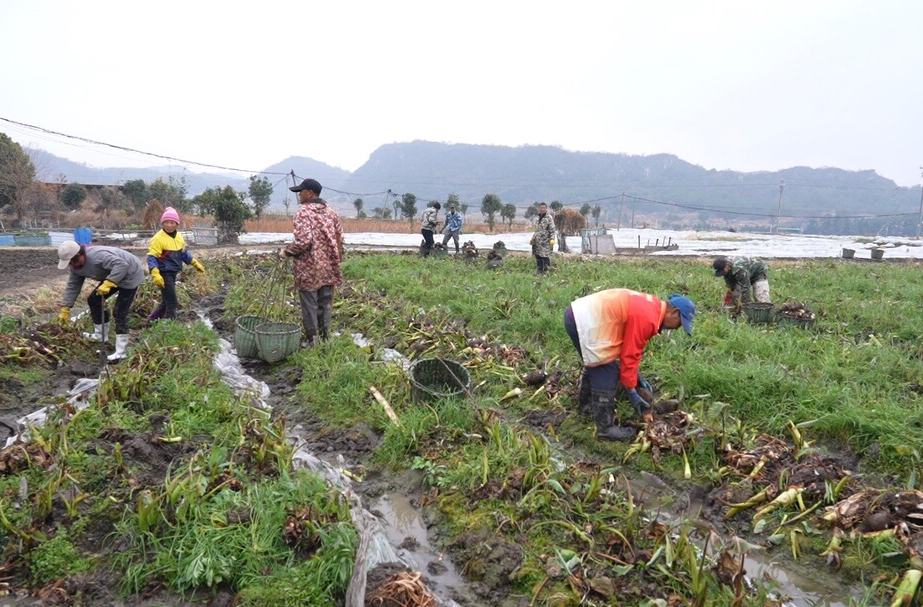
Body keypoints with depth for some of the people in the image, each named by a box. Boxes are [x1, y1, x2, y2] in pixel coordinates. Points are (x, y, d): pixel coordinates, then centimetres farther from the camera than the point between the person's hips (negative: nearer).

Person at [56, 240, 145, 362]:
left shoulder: (97, 256, -34)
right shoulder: (76, 266, -3)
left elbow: (122, 265, -43)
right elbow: (72, 287, 3)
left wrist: (107, 284, -46)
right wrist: (65, 309, 0)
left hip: (130, 275, -10)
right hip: (112, 276, 10)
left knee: (120, 312, -13)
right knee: (93, 300, 13)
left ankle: (120, 352, -9)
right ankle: (100, 334, 30)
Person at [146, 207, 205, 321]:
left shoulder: (179, 237, 8)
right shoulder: (158, 238, -15)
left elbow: (183, 253, 22)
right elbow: (151, 257, -19)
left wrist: (195, 263, 19)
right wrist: (155, 274, -30)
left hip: (173, 274, 8)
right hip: (164, 274, -8)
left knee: (166, 302, 17)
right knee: (172, 302, -6)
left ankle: (151, 321, 33)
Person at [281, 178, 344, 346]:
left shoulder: (303, 212, -12)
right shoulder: (331, 212, 9)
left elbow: (303, 241, -22)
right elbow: (340, 239, 11)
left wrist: (286, 251, -6)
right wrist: (336, 261, 20)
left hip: (309, 268, -6)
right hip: (328, 267, 6)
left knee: (309, 306, 3)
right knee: (325, 304, 14)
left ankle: (312, 340, 10)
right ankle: (325, 337, 21)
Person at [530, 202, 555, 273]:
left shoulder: (549, 218, -5)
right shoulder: (538, 219, 18)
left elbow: (552, 230, -10)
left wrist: (552, 239, -17)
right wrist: (533, 238, 21)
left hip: (546, 242, -7)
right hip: (538, 242, 7)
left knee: (546, 257, -9)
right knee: (538, 257, 9)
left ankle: (546, 271, -5)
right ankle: (540, 272, 16)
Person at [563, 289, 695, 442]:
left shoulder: (650, 307, 14)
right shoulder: (647, 319, -17)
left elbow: (630, 348, 22)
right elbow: (630, 355, -13)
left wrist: (635, 376, 22)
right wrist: (631, 391, -4)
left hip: (579, 313, 11)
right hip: (585, 322, -11)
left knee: (595, 366, 28)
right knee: (606, 375, -4)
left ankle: (588, 405, 47)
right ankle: (605, 428, 5)